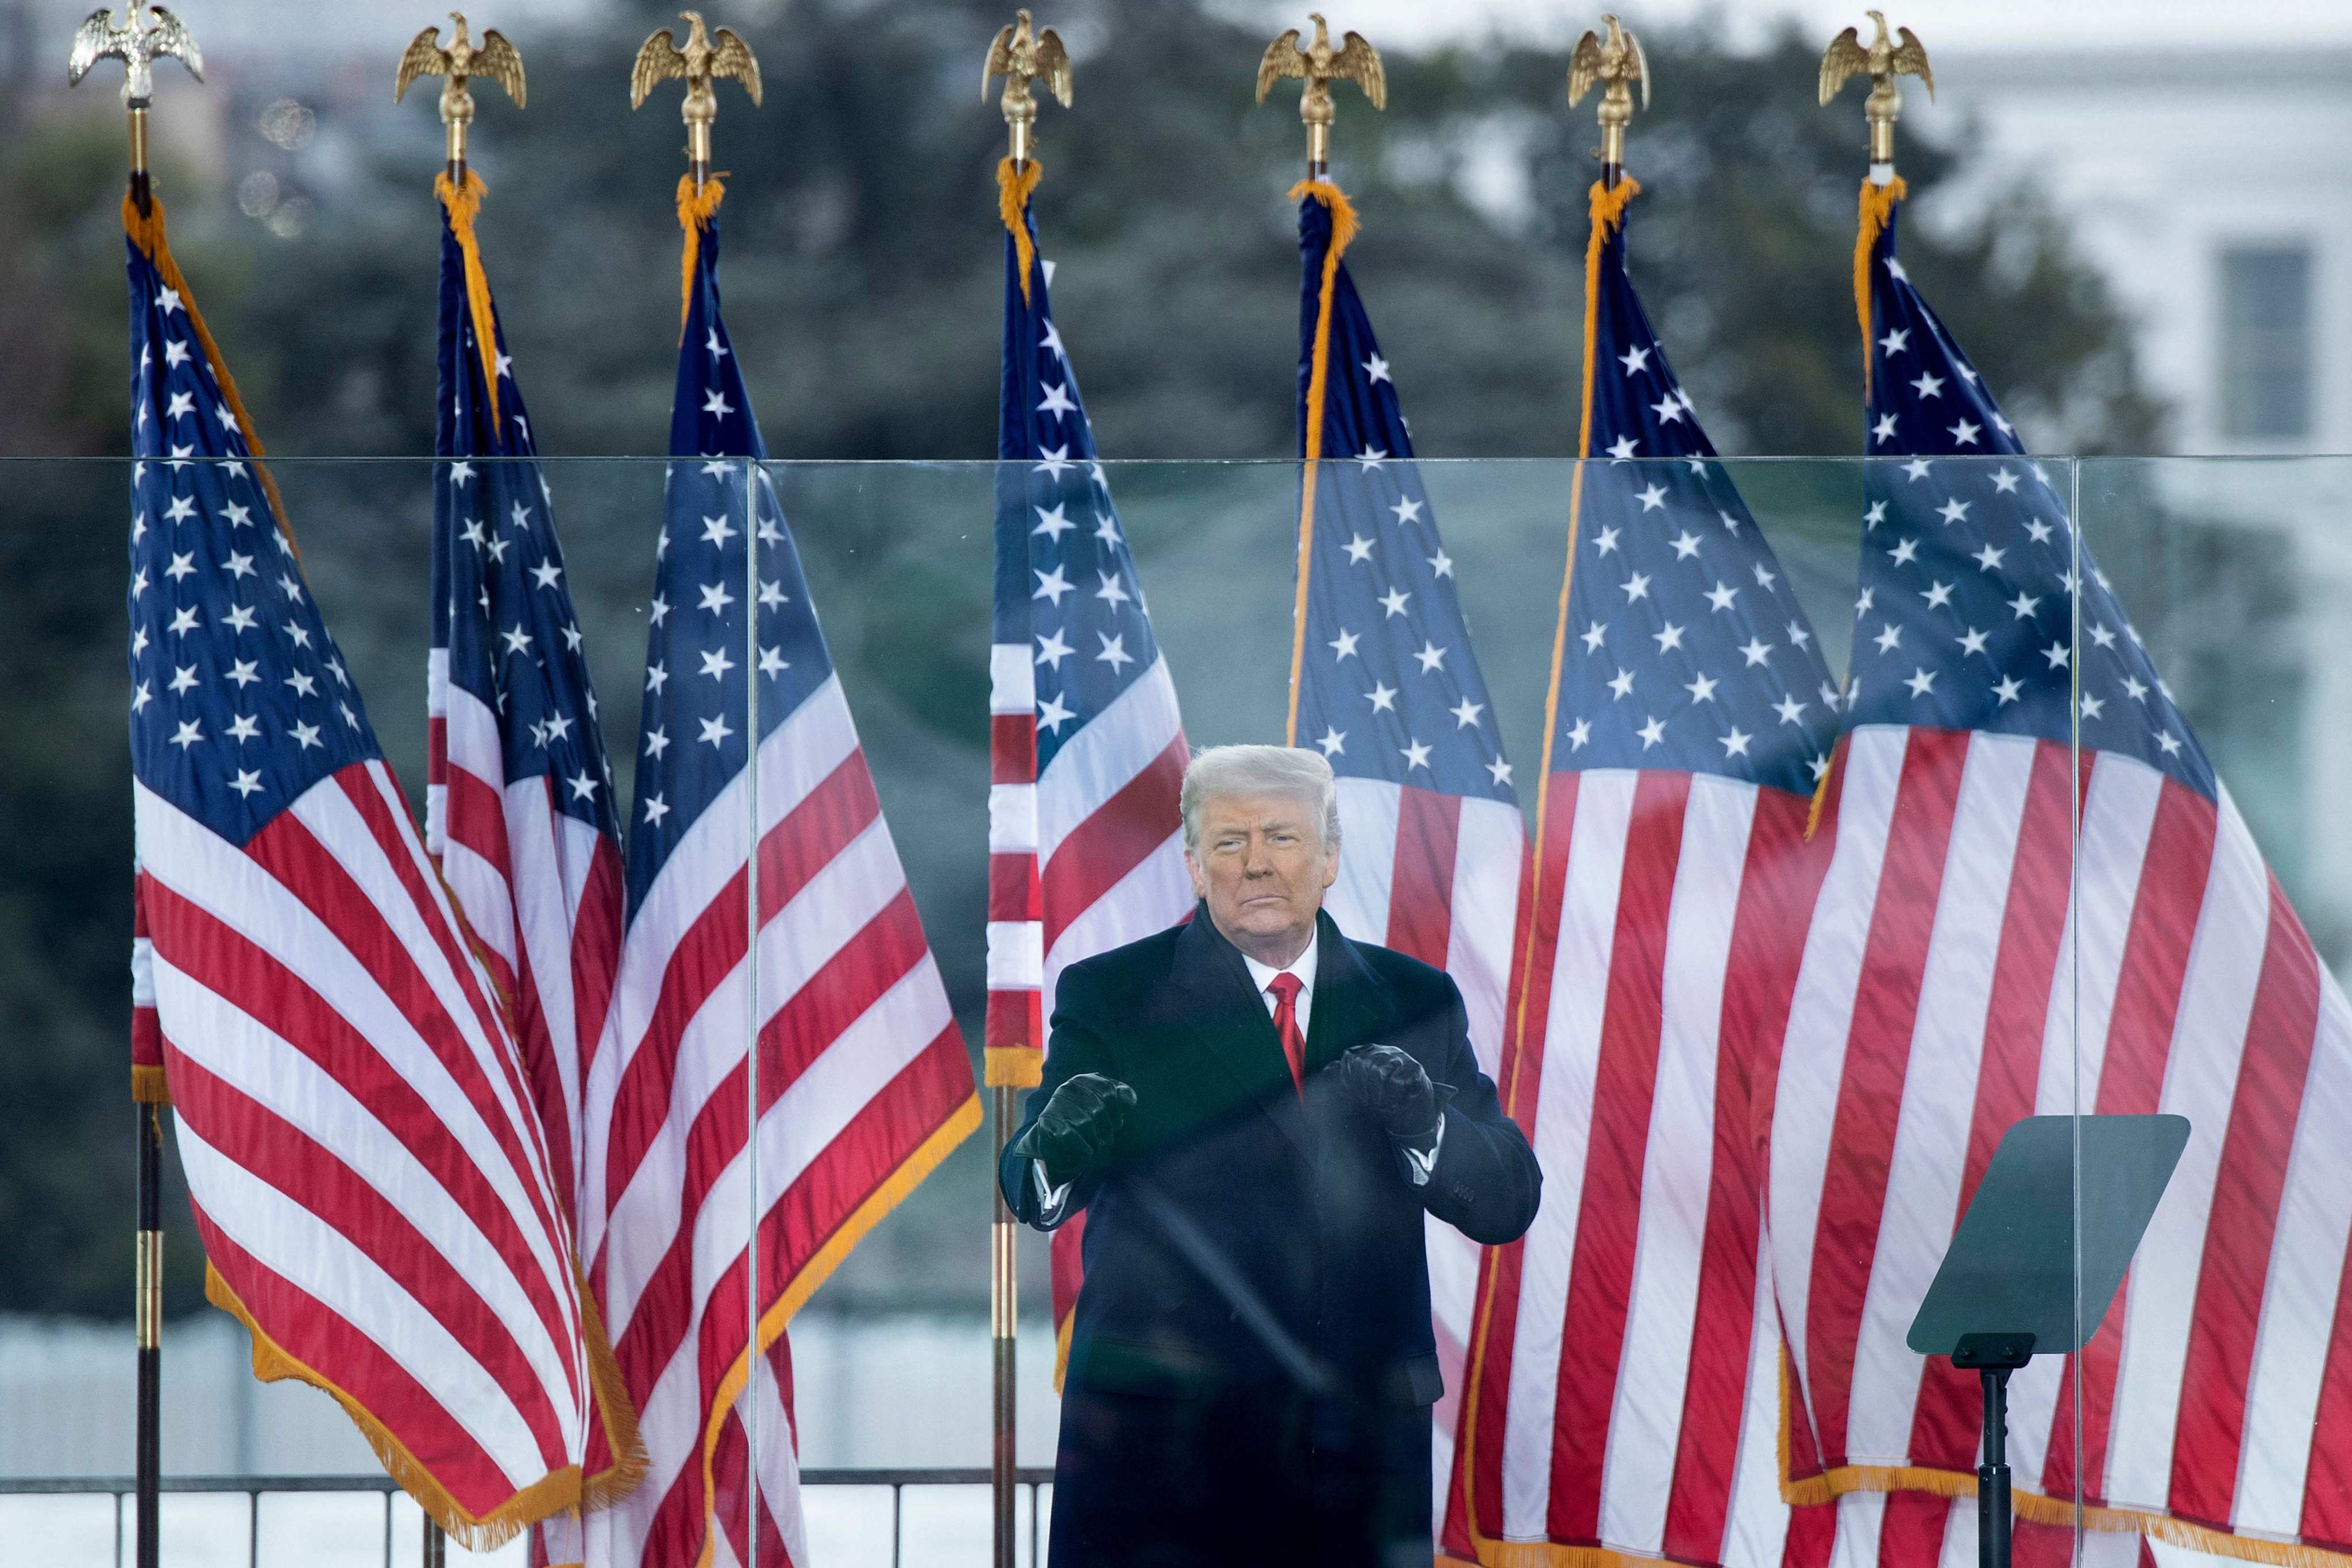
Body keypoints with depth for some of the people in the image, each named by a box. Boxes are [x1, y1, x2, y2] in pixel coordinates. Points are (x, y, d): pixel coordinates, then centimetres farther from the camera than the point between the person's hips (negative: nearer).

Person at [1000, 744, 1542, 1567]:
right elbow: (1032, 1192, -6)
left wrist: (1420, 1120, -16)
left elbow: (1508, 1203, 5)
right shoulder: (1111, 996, 3)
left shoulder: (1415, 1001, 11)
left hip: (1366, 1438, 3)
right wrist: (1058, 1152, -31)